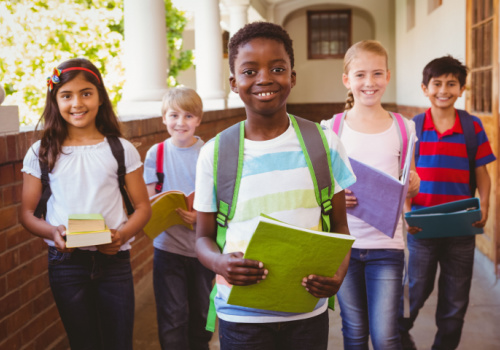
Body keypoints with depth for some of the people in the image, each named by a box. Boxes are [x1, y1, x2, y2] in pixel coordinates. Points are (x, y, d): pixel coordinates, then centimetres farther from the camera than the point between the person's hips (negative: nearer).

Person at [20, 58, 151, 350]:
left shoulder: (122, 150, 1)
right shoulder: (41, 153, 2)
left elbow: (143, 207, 4)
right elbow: (27, 212, 5)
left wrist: (122, 234, -15)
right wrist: (52, 232, -16)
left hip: (114, 260, 0)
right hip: (66, 261, 0)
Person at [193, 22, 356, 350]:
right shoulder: (215, 153, -3)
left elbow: (339, 226, 6)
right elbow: (204, 236, 4)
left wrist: (338, 273, -14)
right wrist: (221, 264, -19)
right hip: (241, 314, -1)